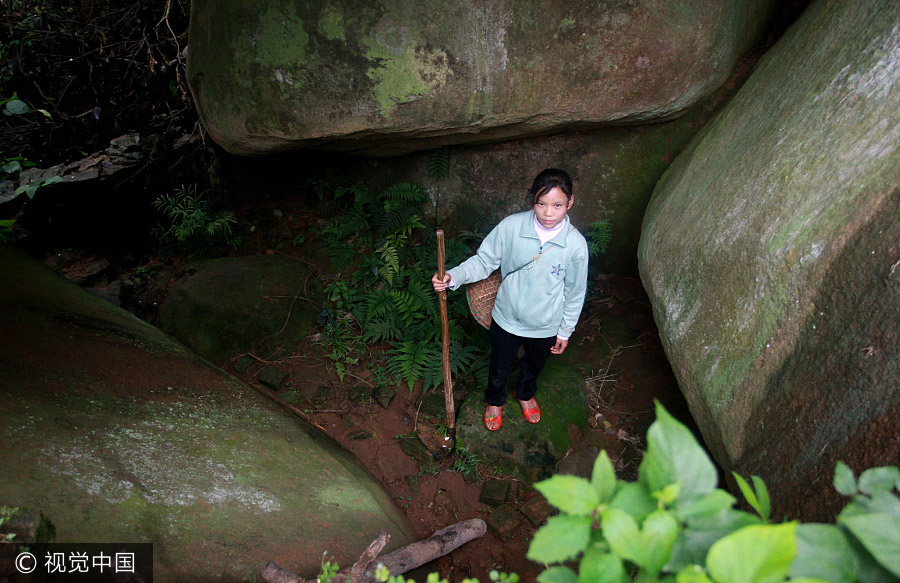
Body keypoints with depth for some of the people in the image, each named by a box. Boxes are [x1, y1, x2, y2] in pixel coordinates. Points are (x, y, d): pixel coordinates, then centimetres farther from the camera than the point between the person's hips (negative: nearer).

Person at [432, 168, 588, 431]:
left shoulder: (576, 244, -21)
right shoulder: (511, 226, -22)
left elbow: (575, 293, -7)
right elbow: (484, 261, -11)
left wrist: (565, 331, 3)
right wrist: (452, 277, -28)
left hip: (545, 326, 1)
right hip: (506, 318, 0)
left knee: (534, 366, 30)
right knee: (499, 369, 23)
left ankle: (525, 393, 65)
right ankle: (494, 400, 58)